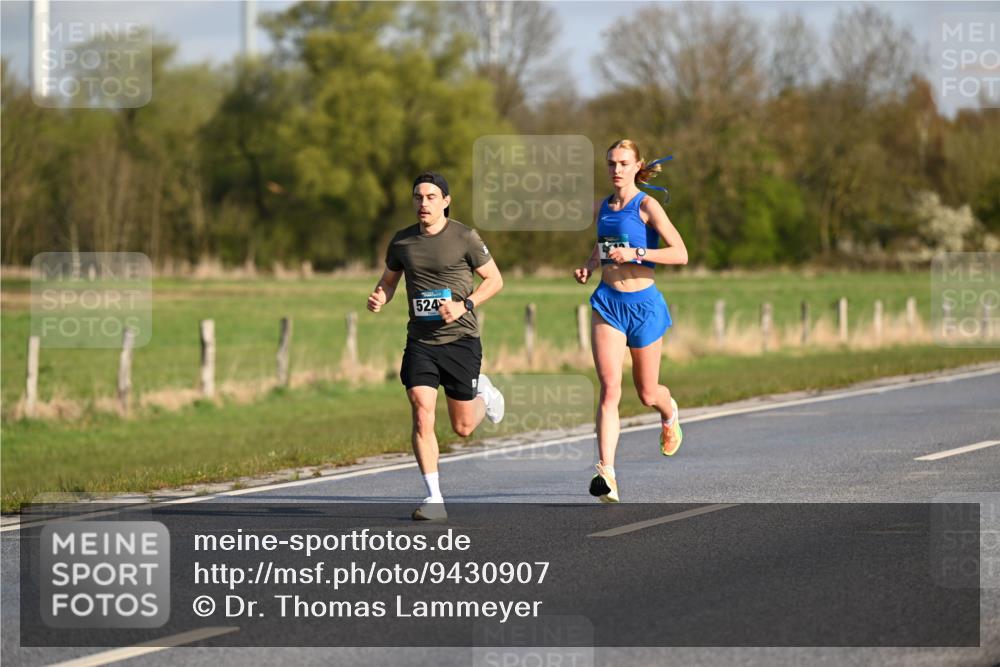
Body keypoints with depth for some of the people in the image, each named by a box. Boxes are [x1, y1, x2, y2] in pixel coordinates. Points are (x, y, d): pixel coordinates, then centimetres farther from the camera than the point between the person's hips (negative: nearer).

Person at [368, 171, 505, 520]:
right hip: (420, 341, 2)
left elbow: (494, 279, 1)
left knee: (463, 428, 5)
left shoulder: (465, 238, -6)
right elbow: (389, 279, 19)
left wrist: (464, 305, -14)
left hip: (461, 339, -2)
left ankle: (482, 393, 41)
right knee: (422, 414, -15)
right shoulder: (402, 241, 4)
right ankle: (434, 499, -10)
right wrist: (379, 297, -4)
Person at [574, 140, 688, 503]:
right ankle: (606, 473, -21)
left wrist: (635, 253, -24)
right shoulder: (601, 207, 8)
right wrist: (589, 266, 8)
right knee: (610, 390, -13)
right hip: (607, 302, 3)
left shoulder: (647, 207, -9)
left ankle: (670, 414, 50)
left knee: (647, 393, 11)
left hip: (643, 303, -3)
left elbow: (680, 254, -15)